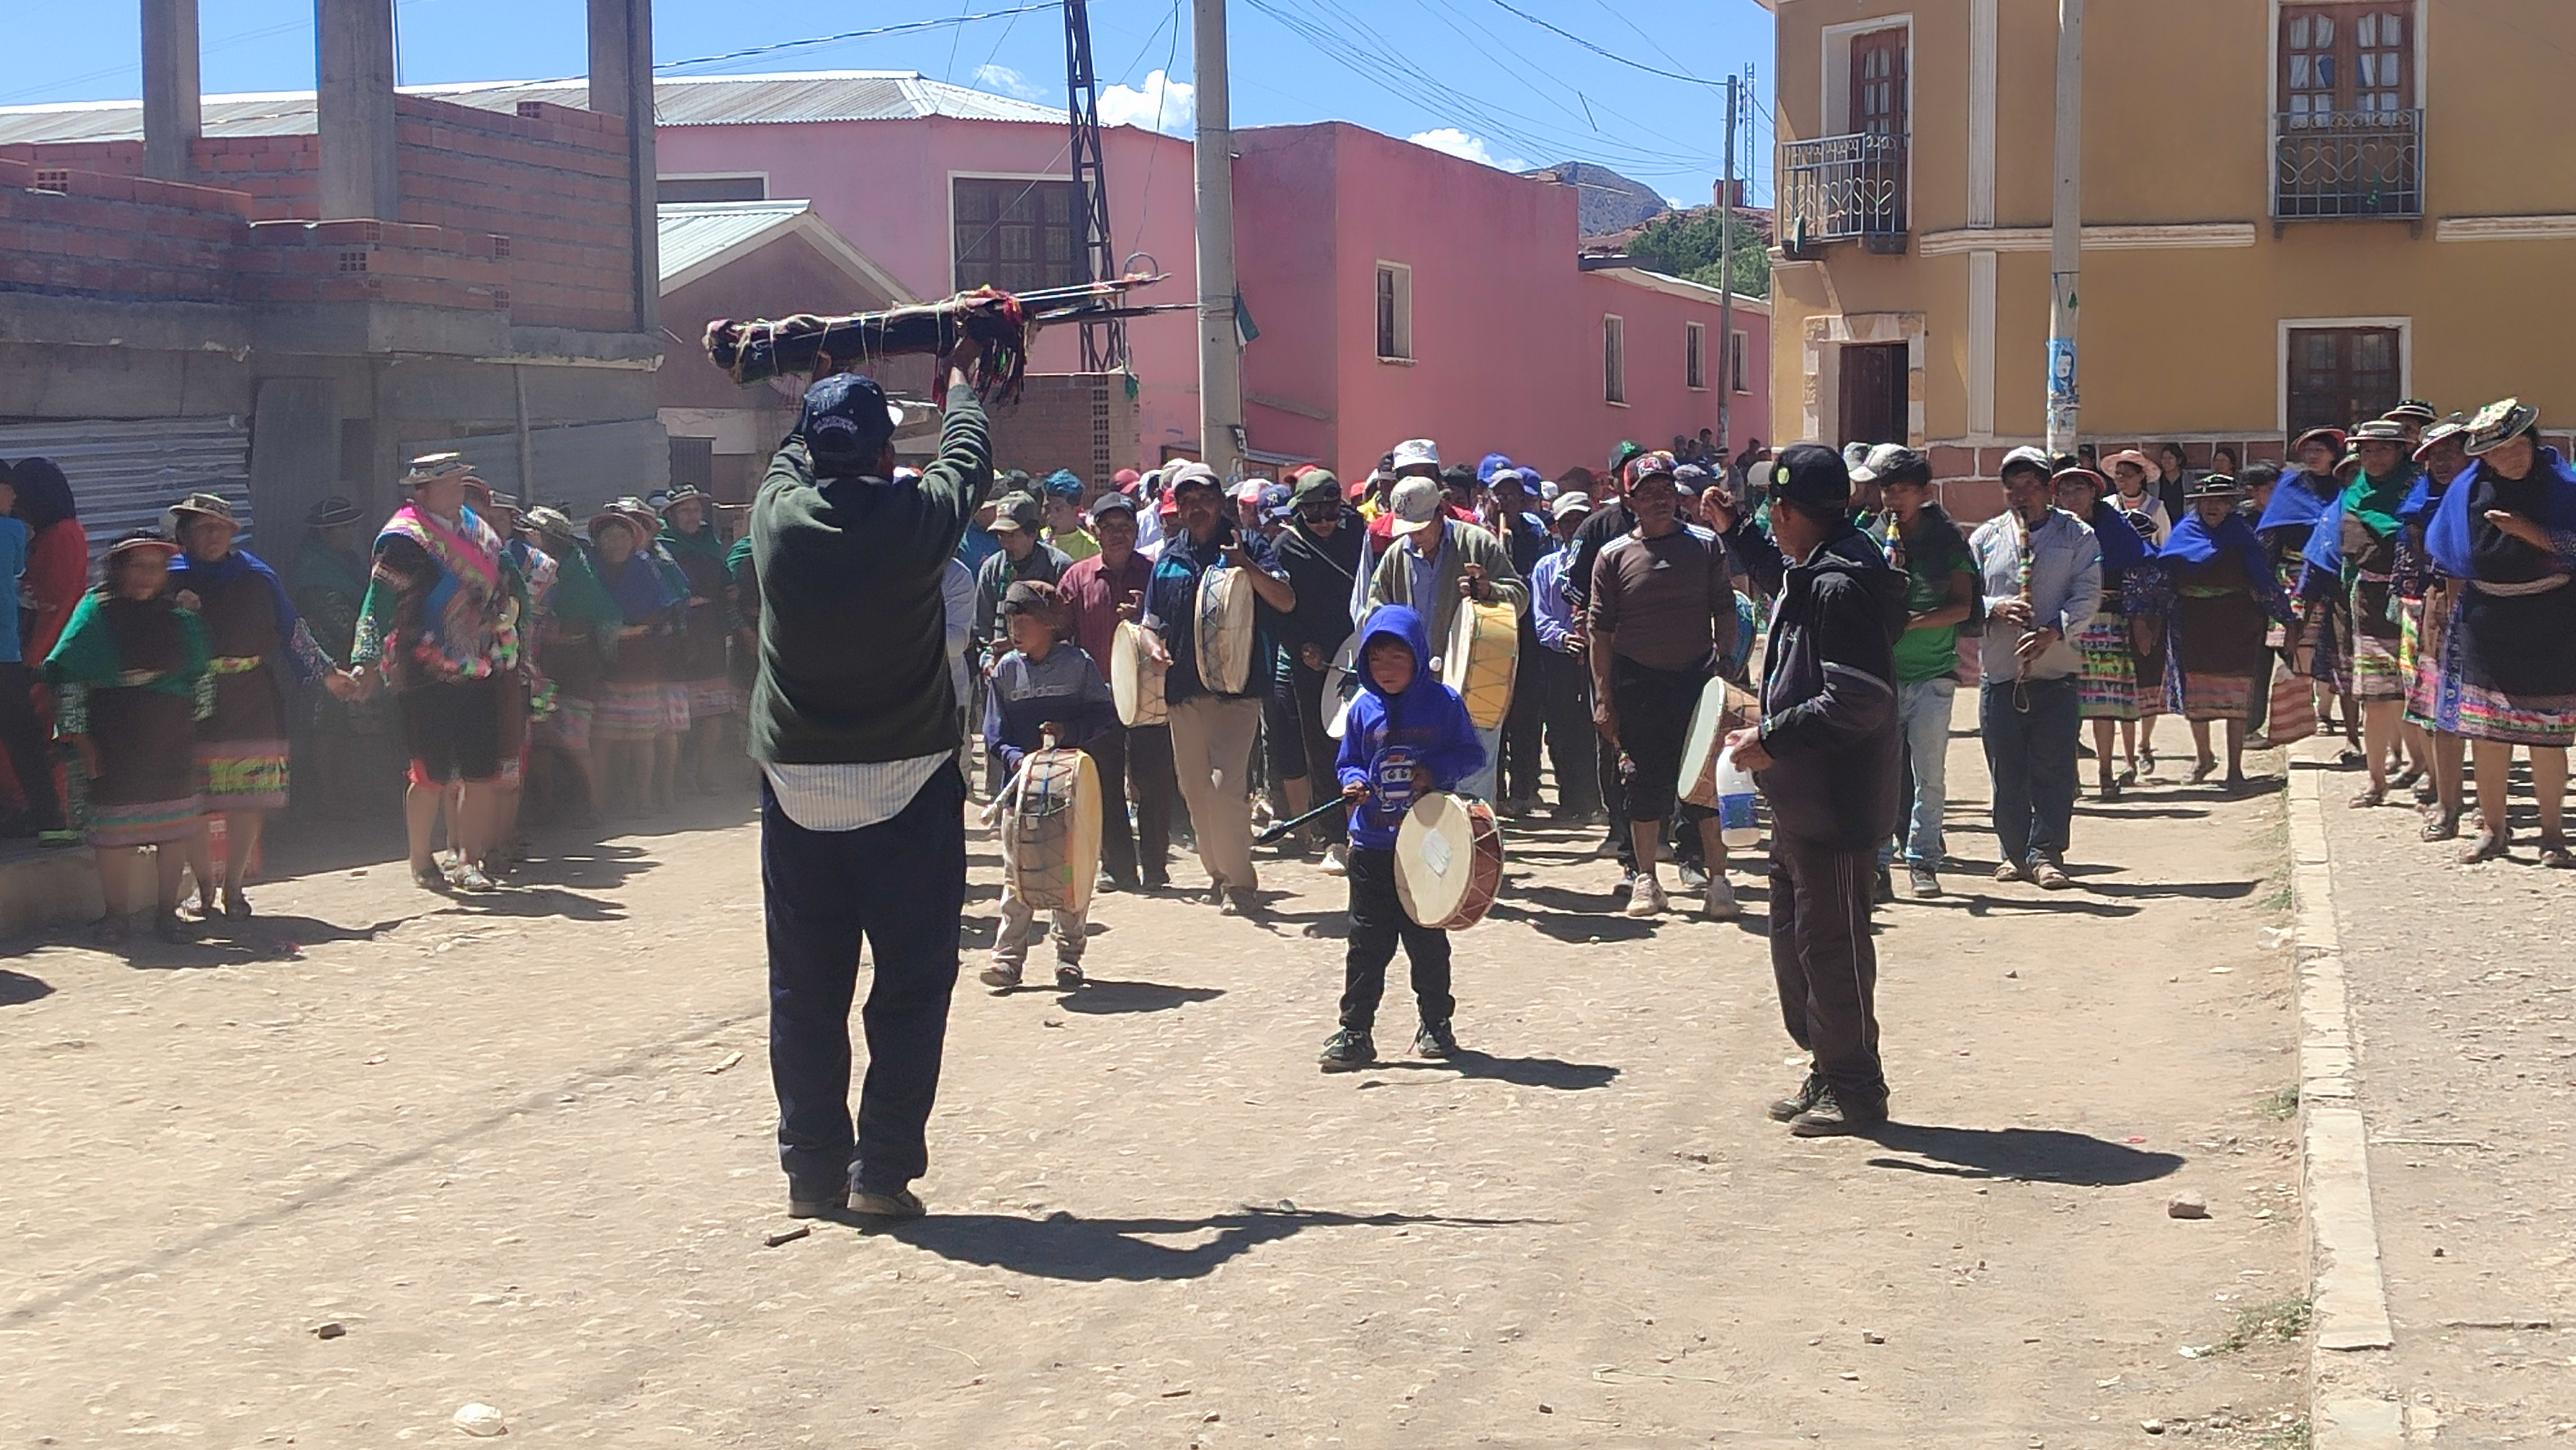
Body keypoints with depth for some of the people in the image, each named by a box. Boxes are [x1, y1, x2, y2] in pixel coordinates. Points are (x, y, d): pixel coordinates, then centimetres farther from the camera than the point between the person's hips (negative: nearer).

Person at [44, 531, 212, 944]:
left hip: (172, 741, 3)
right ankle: (118, 914, 11)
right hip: (114, 743, -3)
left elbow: (201, 677, 18)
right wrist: (79, 737, -7)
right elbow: (68, 678, -2)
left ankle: (167, 911, 15)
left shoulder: (181, 618, 10)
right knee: (114, 830, -1)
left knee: (175, 829, 4)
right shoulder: (96, 612, 0)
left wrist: (194, 722, 10)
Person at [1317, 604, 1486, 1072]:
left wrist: (1435, 772, -15)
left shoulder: (1443, 703, -3)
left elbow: (1472, 754, 1)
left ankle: (1436, 1025, 22)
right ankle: (1355, 1032, 7)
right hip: (1372, 844, 2)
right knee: (1367, 942, 2)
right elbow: (1347, 762, 13)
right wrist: (1353, 782, -8)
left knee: (1427, 940, 7)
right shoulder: (1363, 708, 5)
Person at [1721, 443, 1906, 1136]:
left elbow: (1856, 703, -26)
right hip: (1802, 797, 11)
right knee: (1794, 938, 17)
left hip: (1836, 803, -11)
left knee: (1830, 942, -2)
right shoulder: (1810, 576, 12)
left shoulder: (1842, 588, -20)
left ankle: (1854, 1088, 10)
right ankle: (1827, 1071, 29)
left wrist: (1771, 739, -21)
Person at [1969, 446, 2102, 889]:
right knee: (2006, 770, 5)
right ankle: (2015, 852, 16)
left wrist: (2055, 631, -19)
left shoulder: (2076, 535, 5)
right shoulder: (1985, 537, 11)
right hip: (1999, 672, 2)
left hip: (2056, 670, -2)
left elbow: (2088, 594, -4)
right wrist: (1996, 608, -13)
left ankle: (2046, 852, 3)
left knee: (2054, 767, -4)